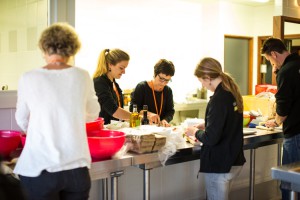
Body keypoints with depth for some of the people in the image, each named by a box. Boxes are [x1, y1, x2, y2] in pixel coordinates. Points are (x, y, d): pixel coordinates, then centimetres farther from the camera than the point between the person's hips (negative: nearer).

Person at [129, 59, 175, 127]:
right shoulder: (141, 87, -5)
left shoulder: (168, 91, 9)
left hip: (160, 128, 4)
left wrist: (165, 120, -13)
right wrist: (148, 114, -25)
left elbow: (170, 111, 9)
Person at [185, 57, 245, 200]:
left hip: (219, 165, -9)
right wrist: (205, 125, 14)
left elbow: (211, 138, -23)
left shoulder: (218, 99, -22)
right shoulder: (233, 93, 4)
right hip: (234, 161, 9)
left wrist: (195, 132, -5)